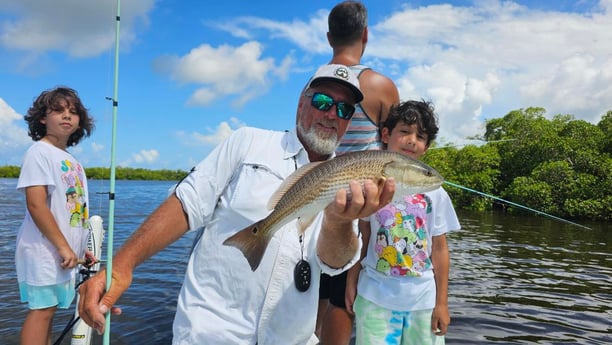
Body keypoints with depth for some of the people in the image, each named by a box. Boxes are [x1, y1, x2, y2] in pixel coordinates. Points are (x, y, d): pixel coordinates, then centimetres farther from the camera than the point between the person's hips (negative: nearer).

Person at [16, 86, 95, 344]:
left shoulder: (72, 161, 15)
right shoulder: (39, 151, -9)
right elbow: (36, 205, -18)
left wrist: (80, 248, 16)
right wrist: (63, 246, -18)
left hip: (65, 251, 8)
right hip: (45, 250, -8)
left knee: (47, 308, 13)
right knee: (42, 309, -4)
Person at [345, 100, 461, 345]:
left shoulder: (435, 192, -1)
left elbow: (439, 248, 3)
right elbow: (361, 240, 3)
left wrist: (441, 302, 4)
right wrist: (351, 282, 0)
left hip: (423, 301, 2)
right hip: (375, 299, -1)